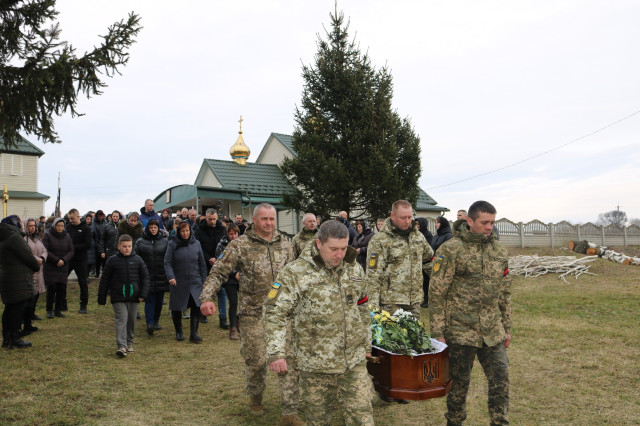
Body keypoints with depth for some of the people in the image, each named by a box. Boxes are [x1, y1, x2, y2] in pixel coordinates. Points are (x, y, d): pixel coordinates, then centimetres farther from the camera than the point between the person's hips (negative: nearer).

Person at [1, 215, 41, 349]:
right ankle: (15, 339, 3)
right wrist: (37, 266, 3)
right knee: (18, 309, -3)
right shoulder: (15, 238, -15)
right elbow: (27, 256, -14)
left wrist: (35, 261, 10)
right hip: (19, 280, -10)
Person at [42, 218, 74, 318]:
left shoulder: (67, 236, 10)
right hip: (50, 267, -3)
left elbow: (71, 251, 6)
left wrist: (64, 260, -11)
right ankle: (49, 310, 7)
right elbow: (45, 251, -9)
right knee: (51, 288, -5)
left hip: (63, 268, 3)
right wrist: (56, 260, -16)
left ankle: (58, 310, 12)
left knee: (62, 289, 1)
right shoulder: (47, 235, -2)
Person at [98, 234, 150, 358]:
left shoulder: (137, 260, 4)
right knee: (121, 319, -11)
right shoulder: (112, 261, 0)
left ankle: (129, 343, 26)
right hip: (118, 297, -2)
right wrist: (101, 298, 5)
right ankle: (121, 346, -16)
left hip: (133, 296, 2)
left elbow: (145, 277, 7)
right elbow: (104, 280, 5)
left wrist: (143, 294, -3)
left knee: (131, 320, 11)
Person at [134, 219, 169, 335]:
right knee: (149, 300, -10)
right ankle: (150, 323, -15)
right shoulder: (140, 242, 3)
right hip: (147, 276, -2)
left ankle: (156, 321, 23)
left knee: (159, 300, 9)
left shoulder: (165, 241, 6)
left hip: (161, 276, 2)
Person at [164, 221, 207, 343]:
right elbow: (167, 262, -7)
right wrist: (171, 277, -22)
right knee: (176, 308, 9)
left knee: (196, 306, -10)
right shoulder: (173, 244, -2)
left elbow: (202, 264, 11)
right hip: (178, 283, -1)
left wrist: (203, 280, 10)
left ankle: (194, 333, -3)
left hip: (195, 282, 1)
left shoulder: (196, 244, 5)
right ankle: (178, 332, 28)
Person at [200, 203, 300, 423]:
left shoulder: (284, 244, 6)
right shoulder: (240, 245, -6)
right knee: (256, 359, 7)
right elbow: (218, 272, -8)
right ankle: (255, 396, 37)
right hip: (253, 313, -3)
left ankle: (290, 411, 8)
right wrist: (207, 298, -21)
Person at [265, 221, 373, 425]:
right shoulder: (295, 272, -11)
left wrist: (366, 344, 20)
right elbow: (274, 313, -12)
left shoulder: (355, 269, 6)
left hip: (355, 362, 4)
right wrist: (276, 353, -18)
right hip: (316, 363, -3)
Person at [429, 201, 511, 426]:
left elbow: (505, 292, 16)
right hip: (461, 330, -4)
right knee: (459, 382, 10)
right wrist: (437, 333, -11)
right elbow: (437, 294, -10)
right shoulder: (451, 250, -11)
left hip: (492, 332, 5)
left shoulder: (499, 250, 8)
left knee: (501, 378, 5)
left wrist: (507, 328, 16)